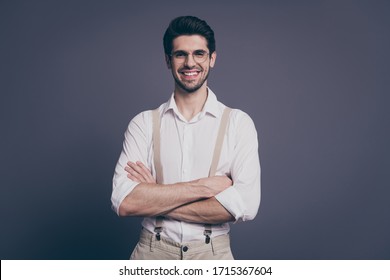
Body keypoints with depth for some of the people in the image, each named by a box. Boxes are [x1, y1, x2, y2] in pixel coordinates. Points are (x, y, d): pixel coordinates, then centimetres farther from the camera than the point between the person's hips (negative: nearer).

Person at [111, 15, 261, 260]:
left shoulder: (238, 122, -6)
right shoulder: (144, 123, -3)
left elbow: (245, 205, -18)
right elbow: (124, 202, -14)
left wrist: (154, 201, -15)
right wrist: (203, 186, -18)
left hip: (213, 253, 0)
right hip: (152, 253, 1)